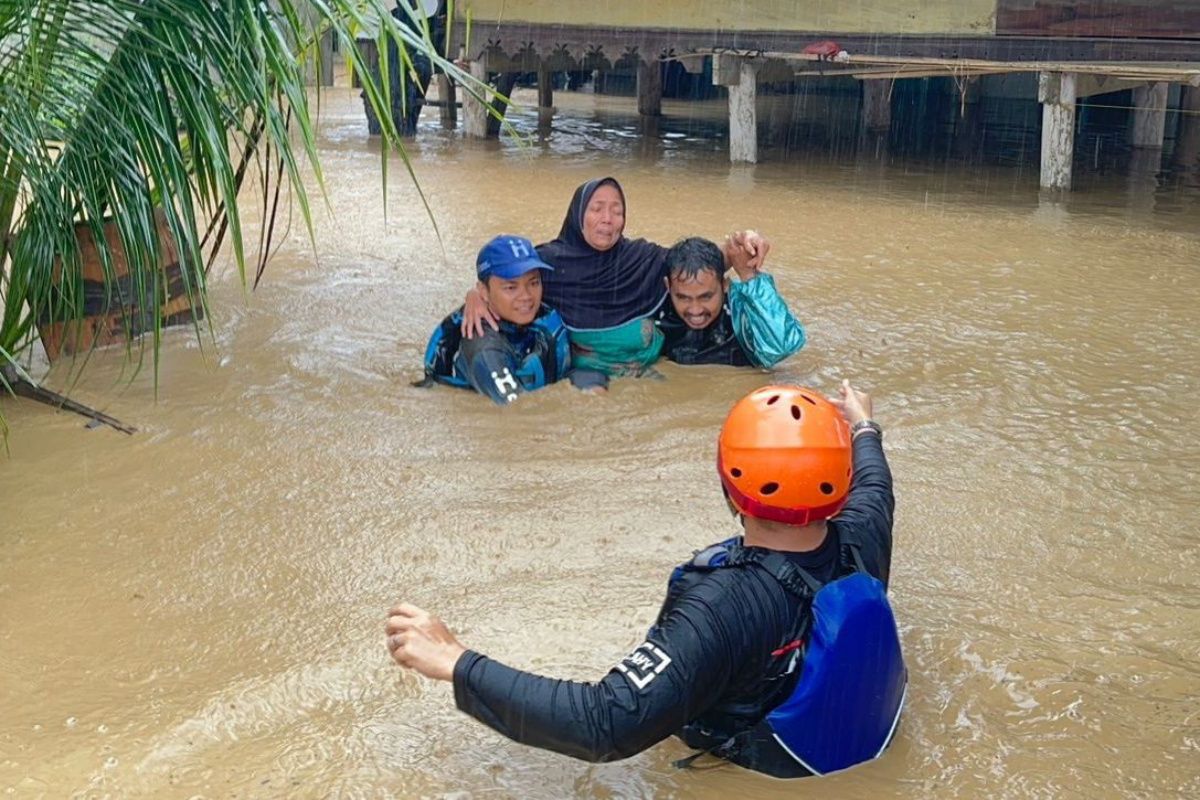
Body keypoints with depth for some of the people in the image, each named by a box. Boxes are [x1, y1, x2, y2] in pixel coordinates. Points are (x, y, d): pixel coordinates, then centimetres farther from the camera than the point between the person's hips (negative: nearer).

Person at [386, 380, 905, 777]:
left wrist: (455, 662, -38)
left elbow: (607, 726, -44)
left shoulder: (721, 606, -41)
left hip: (759, 775, -6)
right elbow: (873, 487, 4)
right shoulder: (862, 540, -22)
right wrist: (863, 427, 27)